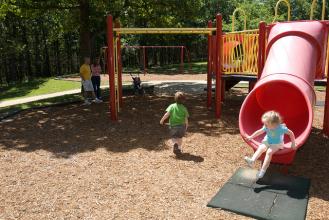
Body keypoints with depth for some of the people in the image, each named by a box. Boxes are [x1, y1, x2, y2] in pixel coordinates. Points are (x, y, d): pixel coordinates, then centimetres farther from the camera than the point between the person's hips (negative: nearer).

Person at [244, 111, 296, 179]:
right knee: (260, 148, -25)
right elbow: (259, 131, 4)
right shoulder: (266, 127, -12)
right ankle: (252, 160, -40)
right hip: (267, 142, 5)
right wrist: (251, 137, 10)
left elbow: (291, 133, -12)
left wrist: (293, 144, -9)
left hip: (277, 144, -4)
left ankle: (263, 170, -30)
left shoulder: (281, 128, -24)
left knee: (269, 152, -29)